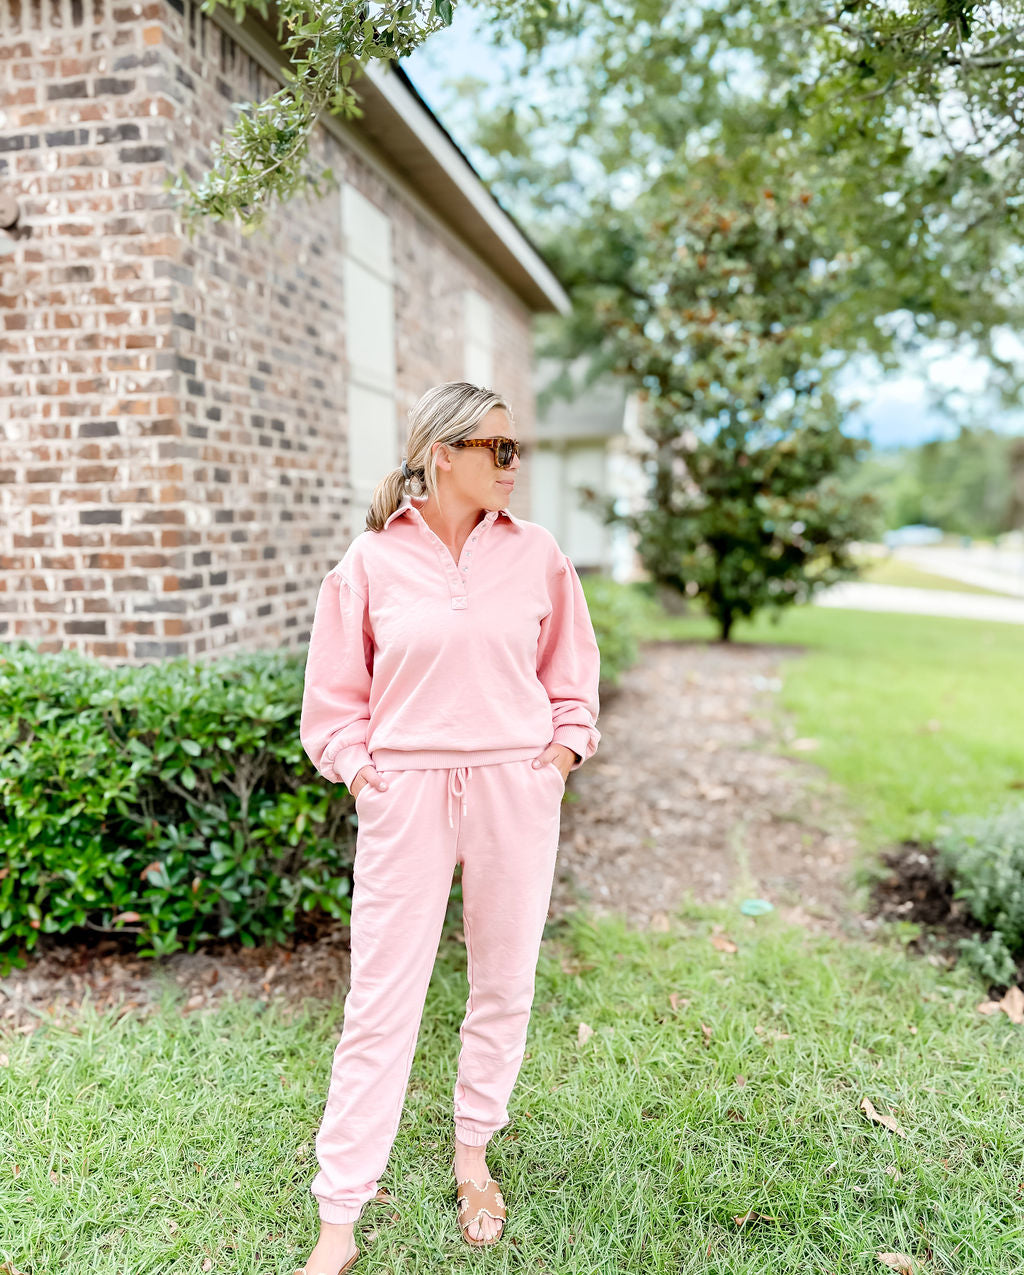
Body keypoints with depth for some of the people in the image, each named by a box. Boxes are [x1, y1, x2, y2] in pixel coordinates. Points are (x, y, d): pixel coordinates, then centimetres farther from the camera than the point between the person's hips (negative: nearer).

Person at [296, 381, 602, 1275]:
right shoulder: (371, 560, -2)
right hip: (405, 797, -2)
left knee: (504, 984, 13)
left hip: (517, 792, 2)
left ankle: (473, 1154, 38)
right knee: (381, 1001, 2)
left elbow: (573, 669, 14)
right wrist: (356, 766, -2)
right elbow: (336, 689, 7)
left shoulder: (537, 554, 2)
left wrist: (562, 750, 3)